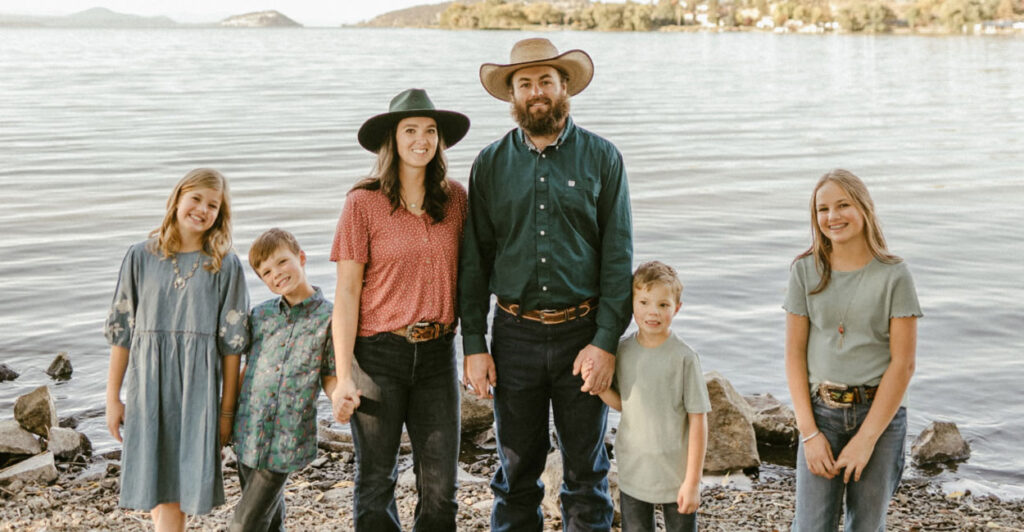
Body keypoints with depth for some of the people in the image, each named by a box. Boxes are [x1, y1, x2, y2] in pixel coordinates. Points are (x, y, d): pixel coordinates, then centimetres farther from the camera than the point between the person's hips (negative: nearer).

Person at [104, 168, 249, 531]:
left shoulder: (226, 266, 1)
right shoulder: (141, 257, 4)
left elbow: (232, 341, 1)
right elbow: (121, 330, 7)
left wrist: (227, 409, -1)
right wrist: (112, 396, 5)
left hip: (197, 388, -1)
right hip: (148, 383, 1)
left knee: (176, 490, -2)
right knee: (154, 488, 6)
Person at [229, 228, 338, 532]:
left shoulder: (328, 318, -6)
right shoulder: (259, 315, 6)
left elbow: (330, 378, -2)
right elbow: (248, 369, 15)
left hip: (286, 443, -4)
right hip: (248, 435, 4)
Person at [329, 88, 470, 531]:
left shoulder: (455, 199, 4)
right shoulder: (364, 202, -6)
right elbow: (346, 292, -6)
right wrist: (344, 377, -9)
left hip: (437, 354, 3)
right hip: (378, 352, -3)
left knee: (440, 486, 5)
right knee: (376, 482, 9)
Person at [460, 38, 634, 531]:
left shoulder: (601, 157, 0)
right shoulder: (491, 163, 4)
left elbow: (618, 256, -3)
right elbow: (474, 259, 5)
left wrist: (606, 341, -11)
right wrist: (474, 346, -1)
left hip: (582, 333, -1)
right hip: (515, 335, 1)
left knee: (586, 471, 9)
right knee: (516, 472, 11)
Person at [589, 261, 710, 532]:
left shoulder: (684, 357, -15)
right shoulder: (622, 351, -1)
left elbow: (698, 421, -12)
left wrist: (693, 481, -12)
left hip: (676, 474, -4)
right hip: (632, 472, 4)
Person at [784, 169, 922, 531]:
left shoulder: (894, 275, -5)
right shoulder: (806, 271, 0)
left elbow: (903, 364, -8)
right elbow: (795, 353, 0)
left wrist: (866, 438, -11)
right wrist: (809, 432, -6)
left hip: (880, 410, -1)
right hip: (821, 410, 1)